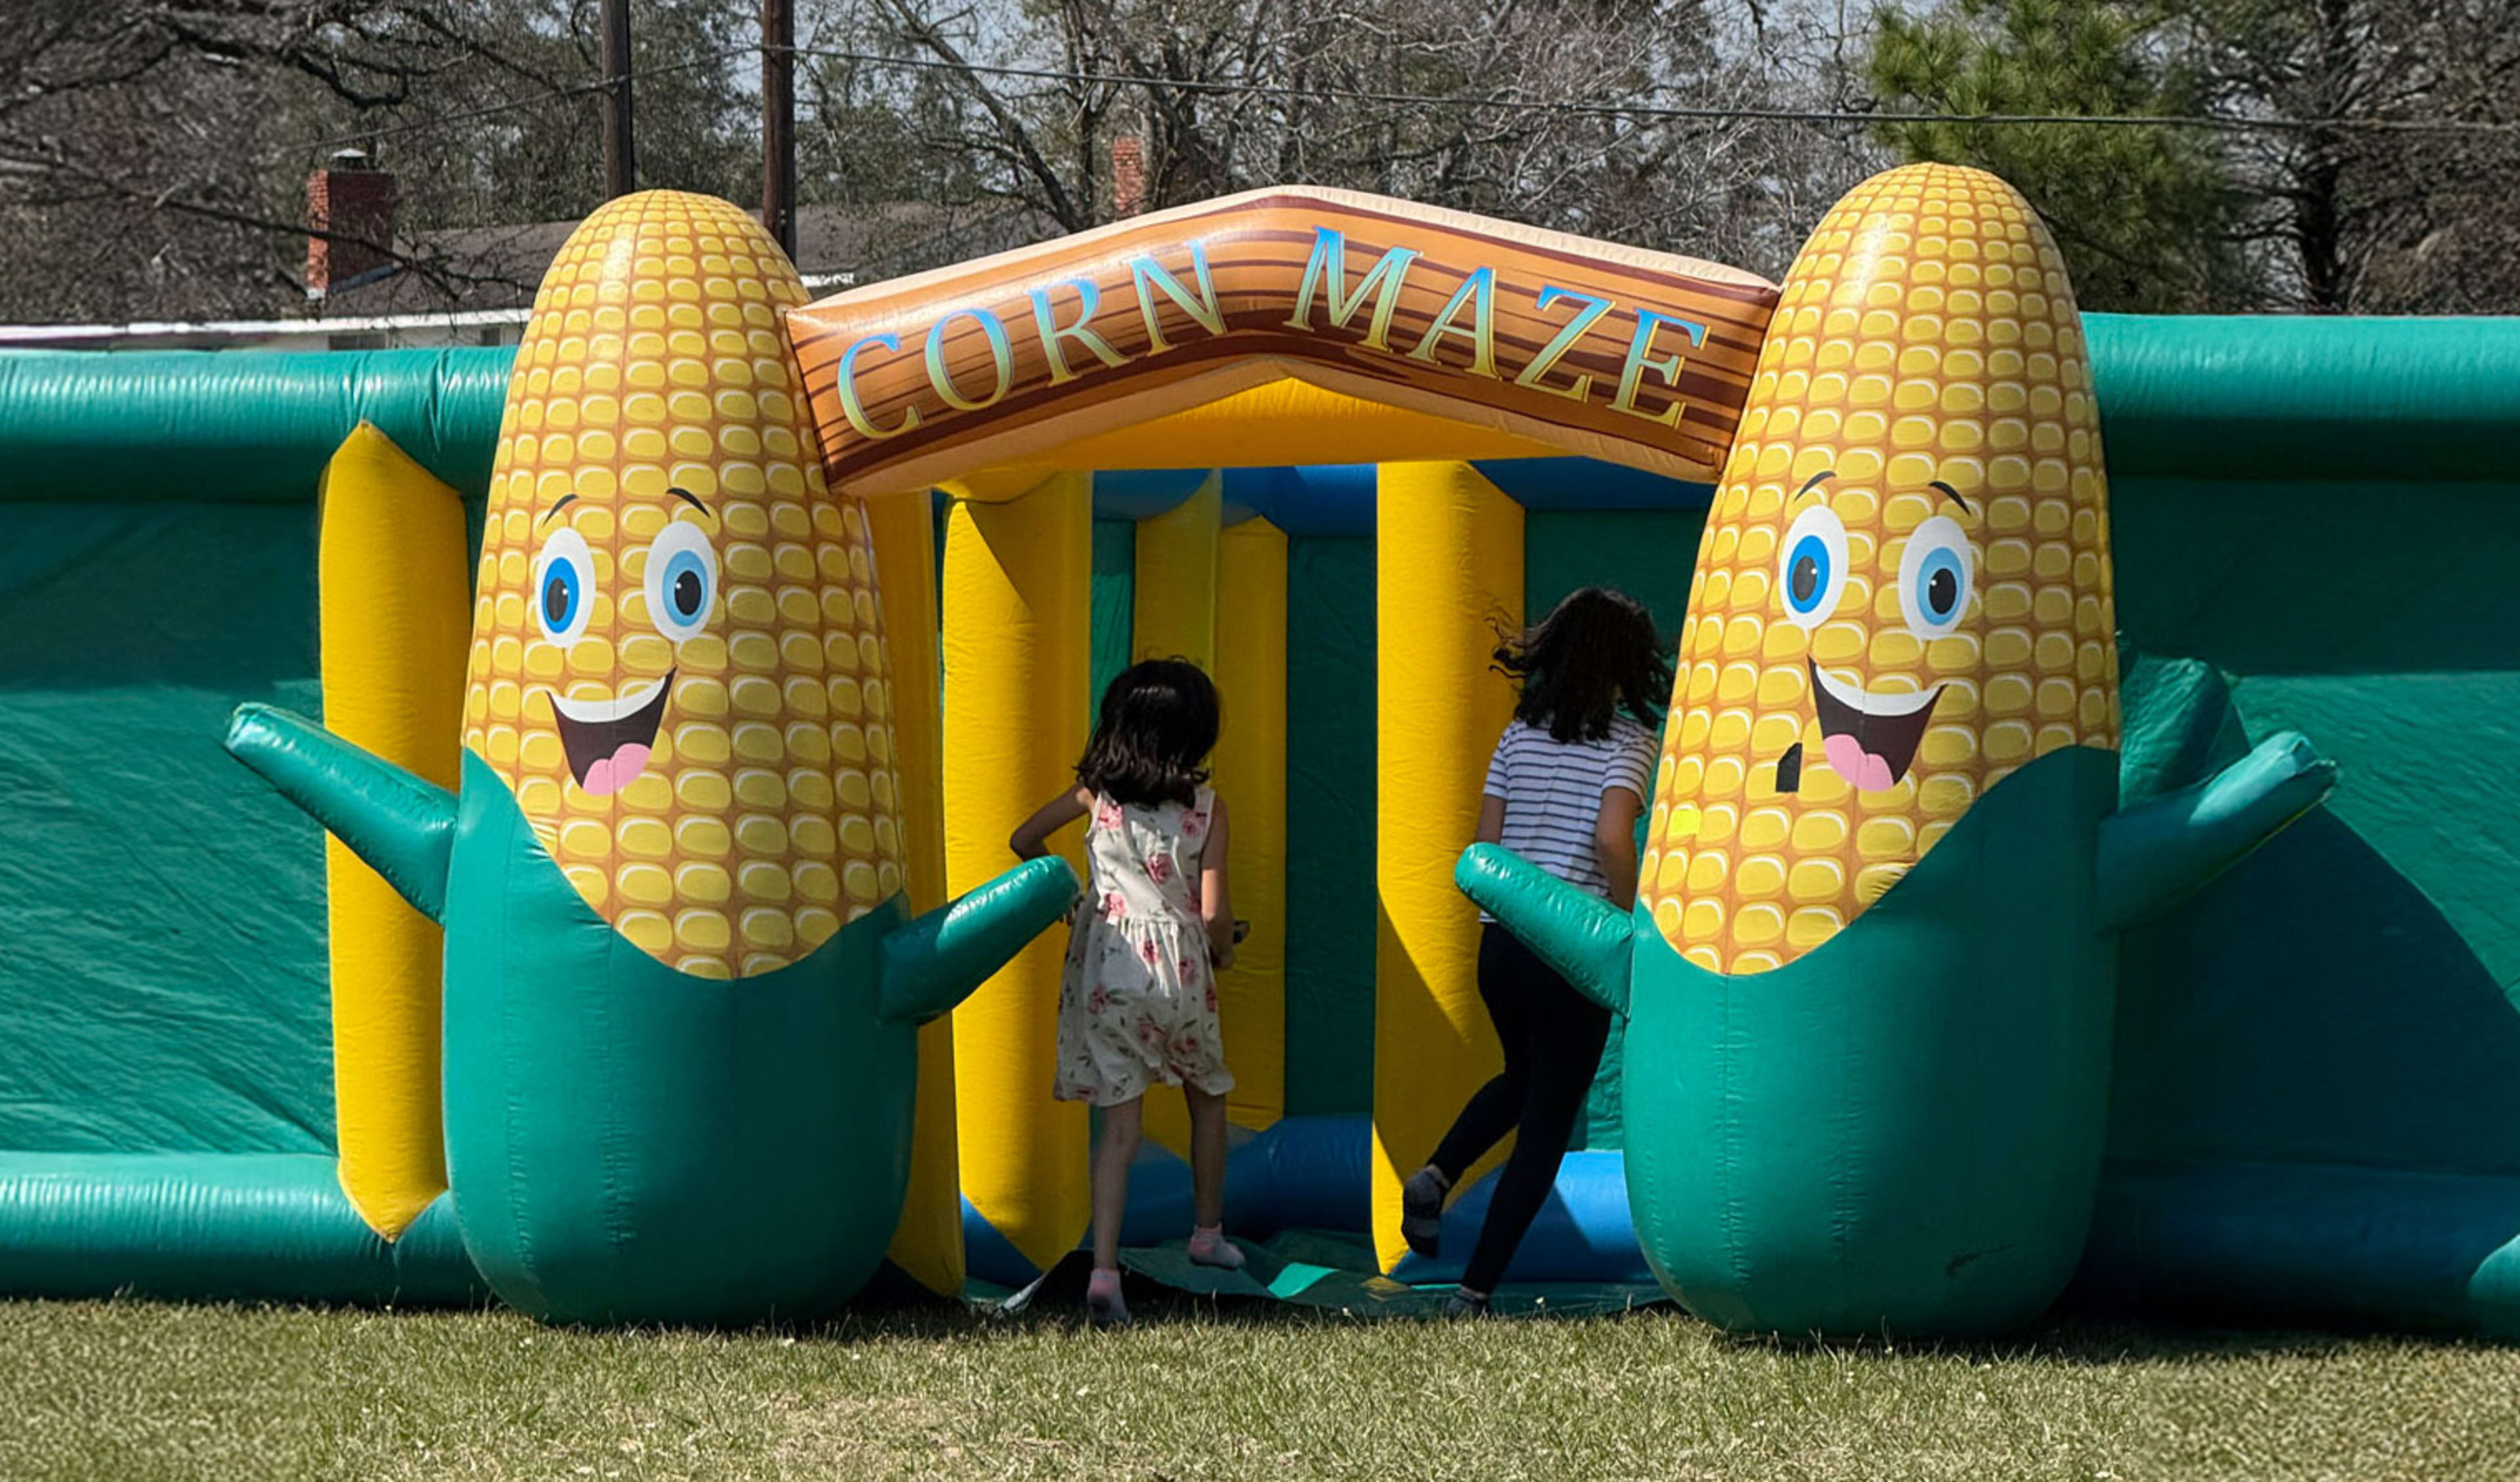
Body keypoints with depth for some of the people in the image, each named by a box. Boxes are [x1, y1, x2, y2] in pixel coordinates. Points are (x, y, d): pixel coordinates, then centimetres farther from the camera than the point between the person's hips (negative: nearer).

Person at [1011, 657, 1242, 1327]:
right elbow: (1214, 912, -10)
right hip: (1179, 965, -1)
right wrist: (1223, 952, 11)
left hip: (1107, 964, 1)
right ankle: (1208, 1233, 39)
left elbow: (1024, 841, 11)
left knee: (1120, 1121, -1)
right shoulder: (1205, 807, -7)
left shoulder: (1097, 794, 0)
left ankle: (1104, 1267, -16)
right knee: (1207, 1097, 26)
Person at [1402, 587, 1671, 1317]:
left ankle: (1437, 1174, 4)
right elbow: (1612, 836, -22)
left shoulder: (1519, 736, 8)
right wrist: (1631, 928, -11)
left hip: (1500, 942, 5)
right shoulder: (1627, 740, -8)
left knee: (1523, 1080, 30)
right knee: (1547, 1124, 6)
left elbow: (1486, 844, 7)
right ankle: (1475, 1290, 1)